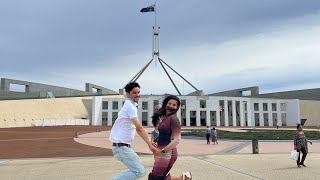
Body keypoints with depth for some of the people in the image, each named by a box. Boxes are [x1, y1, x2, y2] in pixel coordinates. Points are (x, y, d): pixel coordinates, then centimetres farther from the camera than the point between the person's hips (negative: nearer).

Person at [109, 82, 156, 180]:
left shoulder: (130, 105, 16)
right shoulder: (130, 106, -14)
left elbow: (137, 128, 18)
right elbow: (139, 128, -21)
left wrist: (149, 142, 14)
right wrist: (150, 145, -19)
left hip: (124, 146, 10)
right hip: (122, 146, -10)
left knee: (139, 168, 17)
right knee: (140, 172, -10)